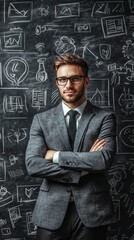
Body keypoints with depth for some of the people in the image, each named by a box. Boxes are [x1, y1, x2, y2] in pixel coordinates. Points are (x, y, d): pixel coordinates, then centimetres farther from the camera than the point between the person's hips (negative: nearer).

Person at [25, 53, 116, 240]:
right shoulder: (41, 120, 3)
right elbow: (33, 165, -9)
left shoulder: (105, 118, -1)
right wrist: (83, 170, -13)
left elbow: (104, 159, -16)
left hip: (92, 210, -1)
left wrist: (56, 155, -12)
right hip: (51, 212, 1)